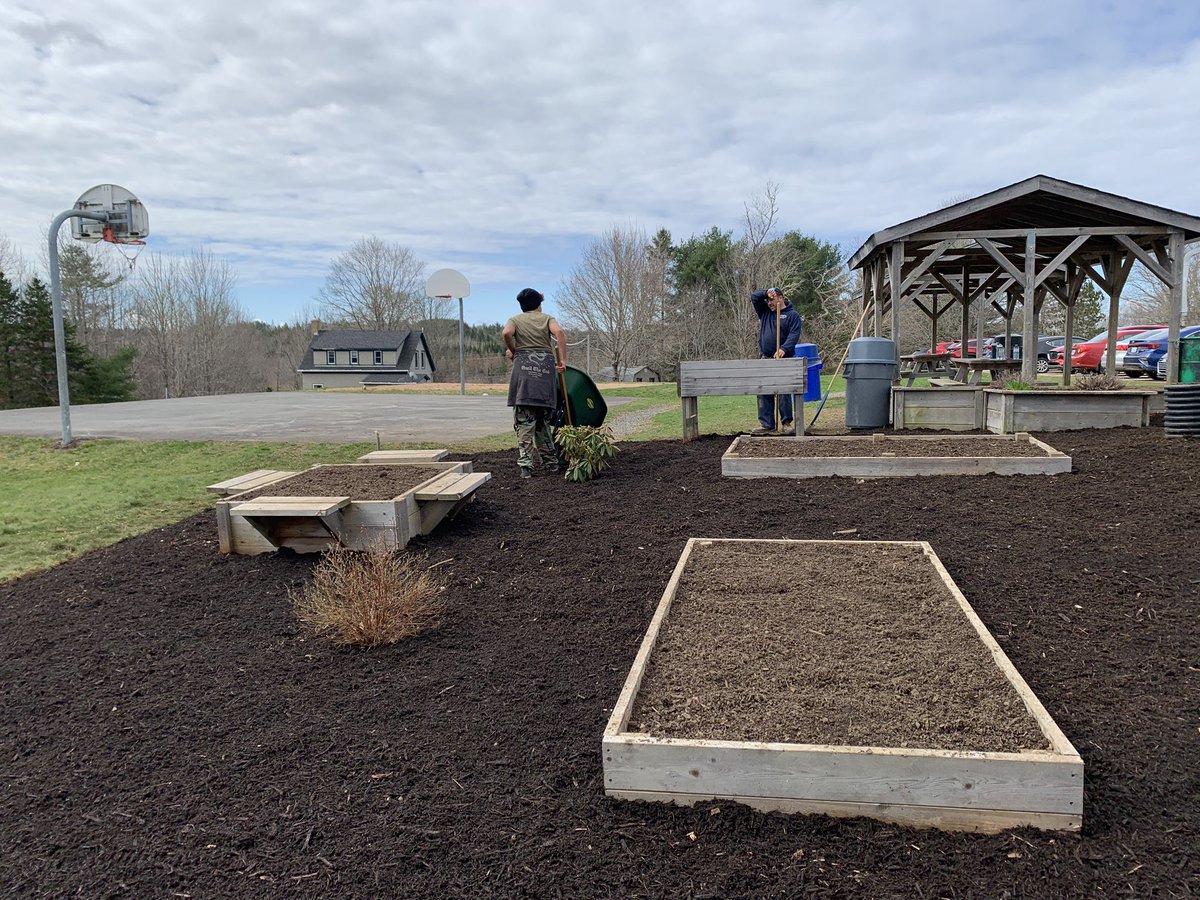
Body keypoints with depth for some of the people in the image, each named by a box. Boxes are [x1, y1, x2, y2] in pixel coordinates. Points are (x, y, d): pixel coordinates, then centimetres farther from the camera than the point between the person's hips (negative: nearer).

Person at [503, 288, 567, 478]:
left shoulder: (515, 320, 17)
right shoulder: (546, 318, 18)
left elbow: (506, 333, -7)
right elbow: (559, 332, -4)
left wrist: (511, 350, 9)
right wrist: (563, 360, -3)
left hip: (523, 365, -1)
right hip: (546, 368, 2)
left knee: (524, 421, -3)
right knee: (543, 421, 13)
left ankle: (526, 466, -10)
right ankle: (551, 463, 18)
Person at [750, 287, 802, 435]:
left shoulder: (792, 315, 1)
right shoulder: (765, 312, 17)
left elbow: (794, 335, -13)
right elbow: (754, 297, 14)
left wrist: (784, 349, -28)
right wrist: (765, 292, -3)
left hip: (784, 360, -5)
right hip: (765, 359, 5)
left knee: (784, 393, -5)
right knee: (764, 394, 1)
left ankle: (786, 423, 5)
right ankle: (767, 425, 4)